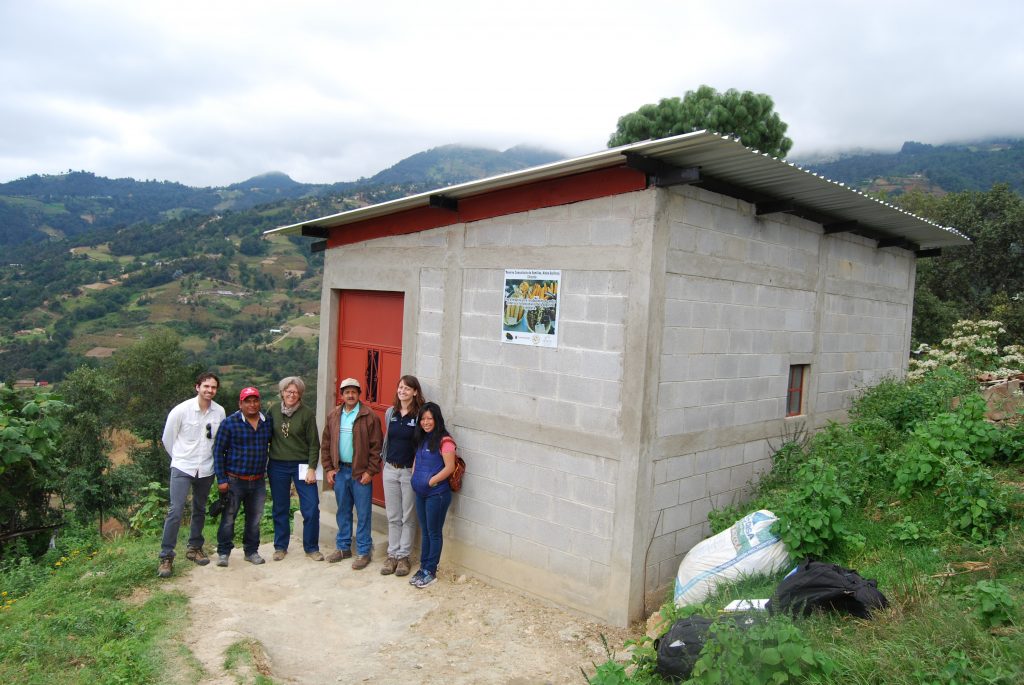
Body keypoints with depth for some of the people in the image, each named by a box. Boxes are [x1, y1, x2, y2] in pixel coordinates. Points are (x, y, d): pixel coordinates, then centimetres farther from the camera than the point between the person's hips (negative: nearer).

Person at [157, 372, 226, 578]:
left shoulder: (219, 412, -5)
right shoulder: (181, 410, -12)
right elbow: (167, 439, 1)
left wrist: (212, 458, 9)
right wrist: (180, 458, 8)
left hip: (206, 469, 4)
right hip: (182, 467, -3)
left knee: (200, 511, 16)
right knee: (175, 511, -10)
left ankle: (195, 548, 32)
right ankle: (166, 557, -1)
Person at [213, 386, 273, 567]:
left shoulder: (268, 422, 4)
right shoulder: (230, 423, -7)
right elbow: (218, 451, -6)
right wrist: (221, 480, -10)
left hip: (258, 481, 4)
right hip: (234, 480, -4)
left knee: (255, 518, 12)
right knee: (228, 518, 4)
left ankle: (251, 551, 25)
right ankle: (223, 552, 19)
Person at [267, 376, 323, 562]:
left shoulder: (307, 413, -6)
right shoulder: (273, 411, 1)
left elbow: (314, 444, -4)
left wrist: (311, 468, -10)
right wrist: (263, 464, 6)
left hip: (301, 465, -2)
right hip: (277, 466, 2)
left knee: (311, 508, -4)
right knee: (280, 508, 11)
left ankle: (311, 548, 11)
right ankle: (280, 547, 26)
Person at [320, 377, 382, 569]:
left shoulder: (369, 416, -9)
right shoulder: (333, 416, 6)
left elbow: (376, 447, -9)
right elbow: (325, 444, 10)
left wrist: (370, 471, -12)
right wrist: (328, 469, 4)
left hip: (360, 472, -5)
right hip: (339, 471, 5)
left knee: (363, 513, 2)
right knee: (343, 511, 16)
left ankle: (364, 551, 12)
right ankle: (343, 547, 28)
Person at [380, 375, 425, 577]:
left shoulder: (420, 415, -11)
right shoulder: (390, 413, 5)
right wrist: (384, 460, 16)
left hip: (410, 471, -4)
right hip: (390, 470, 4)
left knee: (407, 517, 6)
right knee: (393, 517, 11)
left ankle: (403, 556, 17)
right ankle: (392, 555, 21)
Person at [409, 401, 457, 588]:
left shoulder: (444, 441, -16)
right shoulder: (422, 439, 10)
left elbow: (449, 467, -20)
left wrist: (431, 481, -16)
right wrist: (414, 478, 5)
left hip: (437, 494, -8)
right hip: (421, 493, 8)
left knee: (434, 533, 4)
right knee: (425, 532, 16)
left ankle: (430, 571, 14)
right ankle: (423, 567, 26)